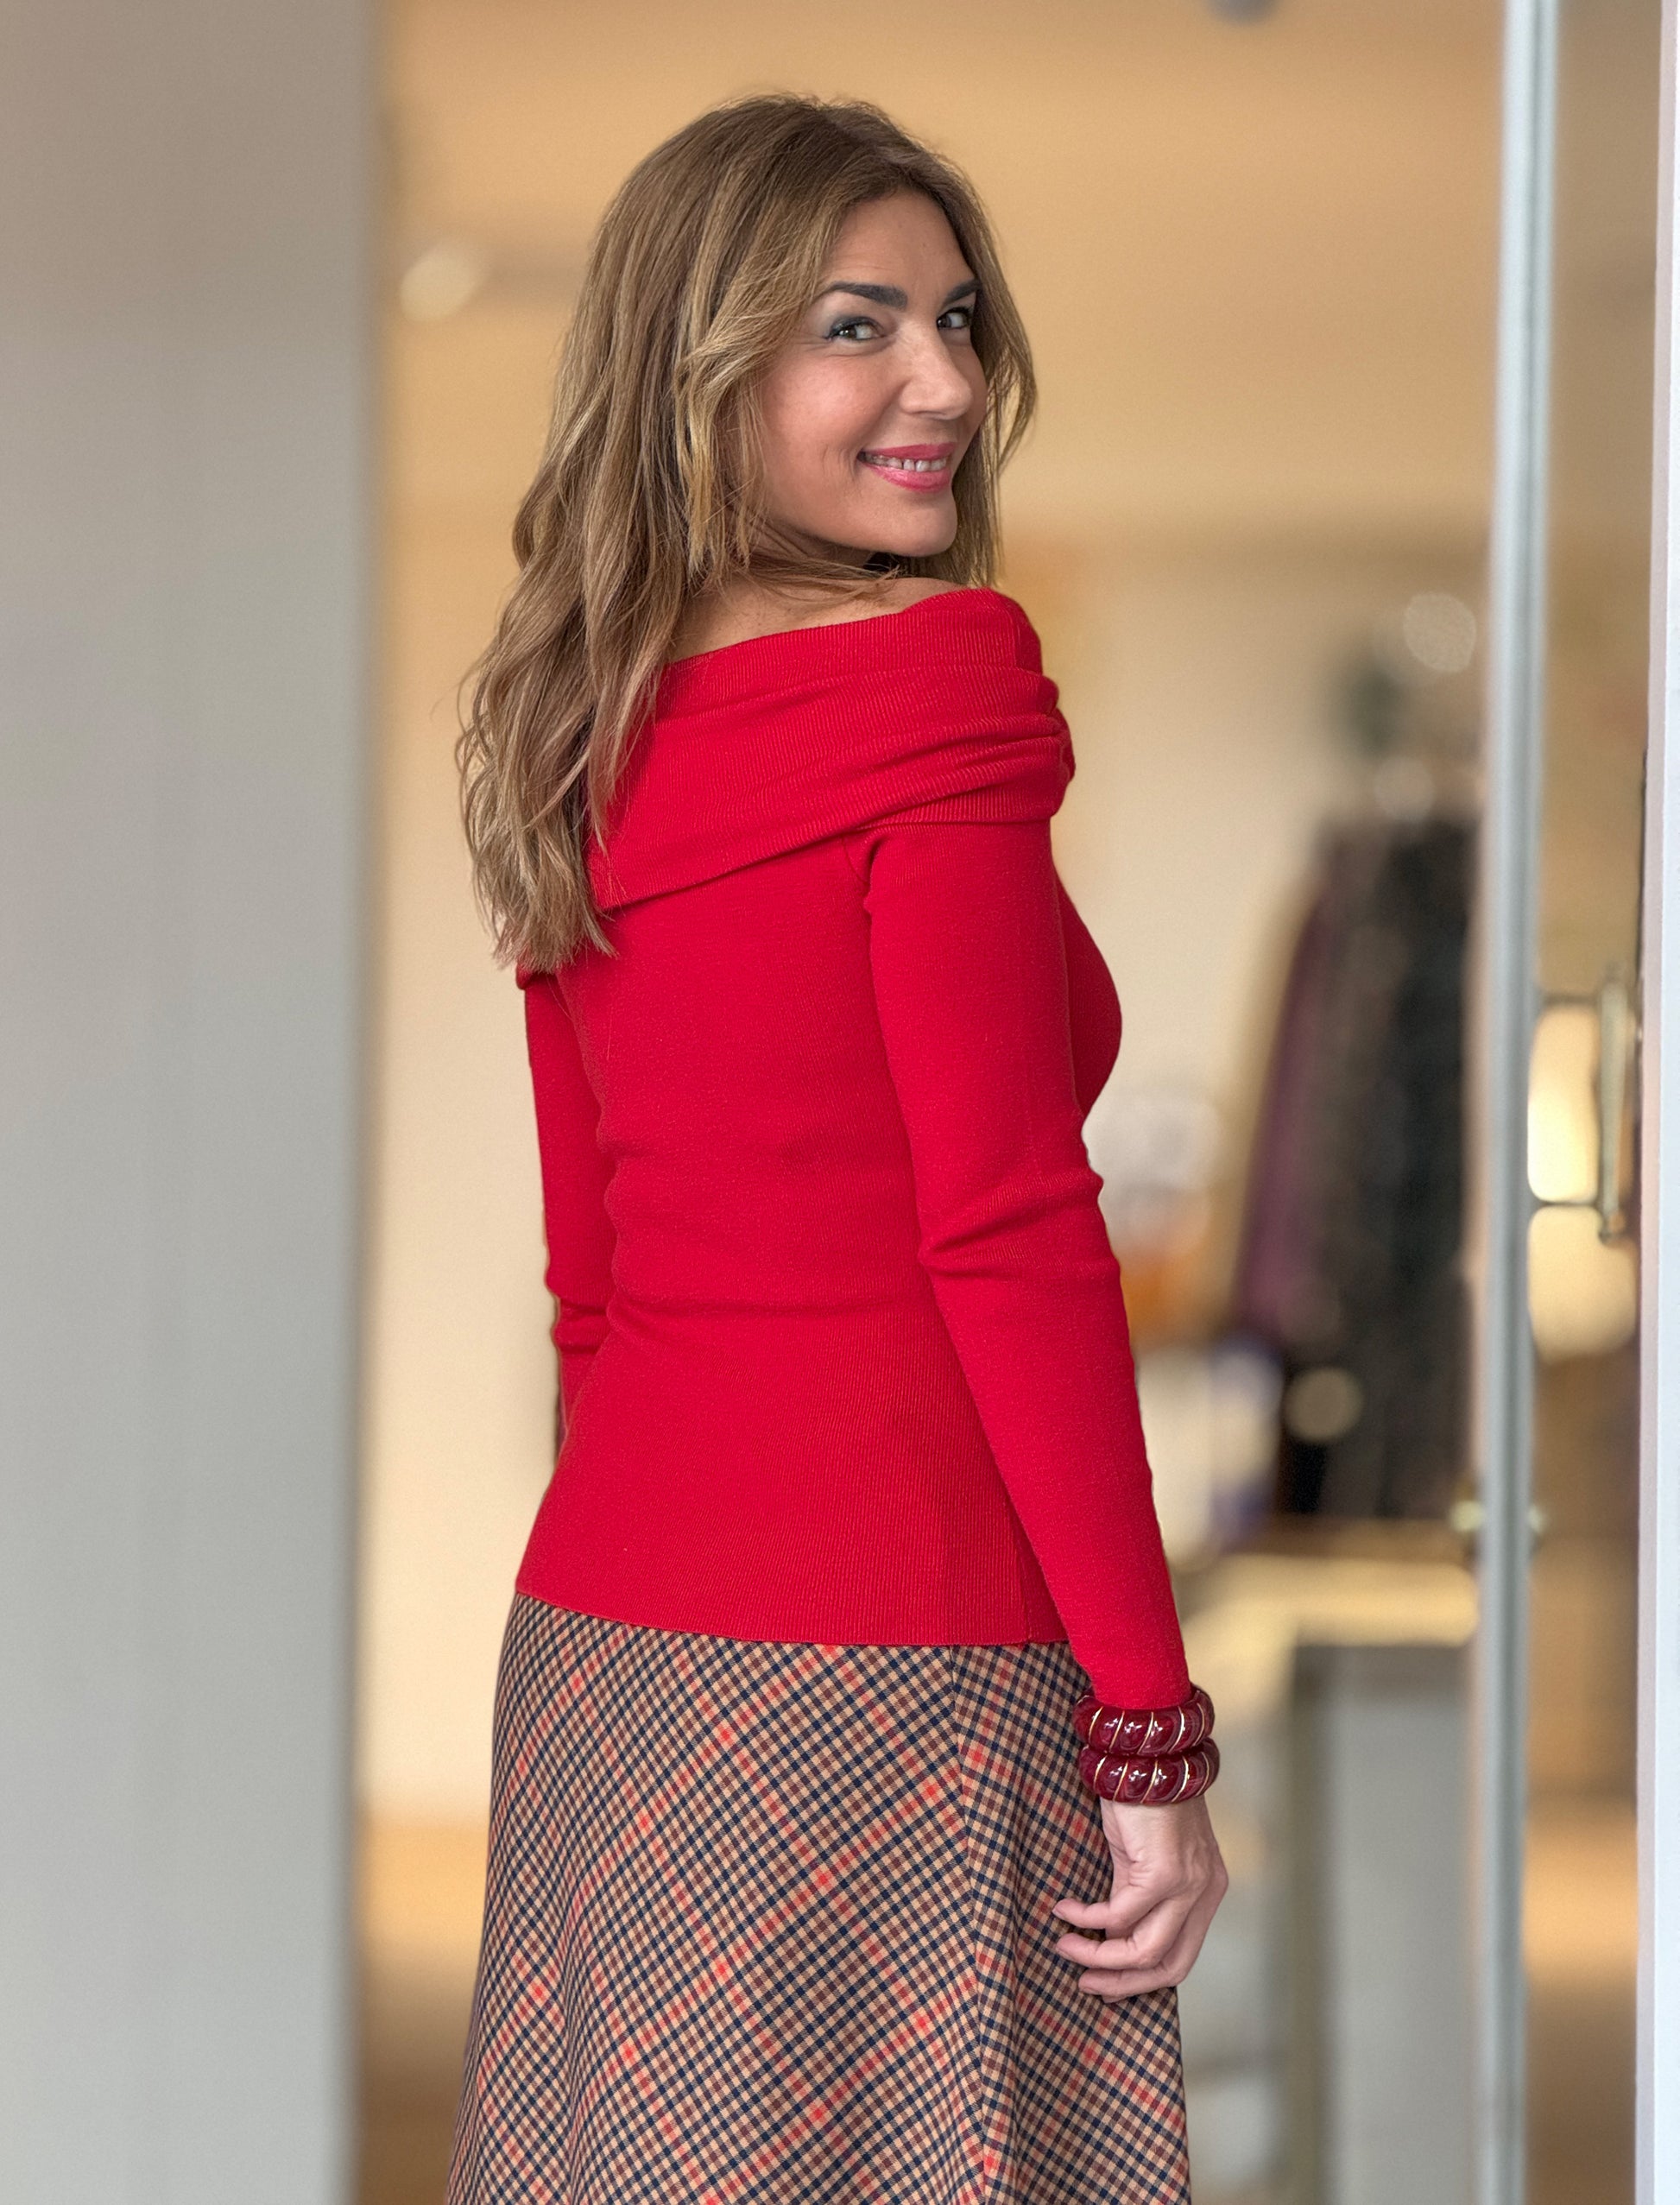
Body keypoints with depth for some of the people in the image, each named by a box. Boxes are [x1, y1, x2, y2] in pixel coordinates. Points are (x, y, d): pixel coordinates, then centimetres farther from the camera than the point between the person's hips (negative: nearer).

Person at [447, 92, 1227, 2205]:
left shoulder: (590, 738, 11)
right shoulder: (939, 700, -10)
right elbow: (1009, 1237, -15)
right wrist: (1154, 1735, -12)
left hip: (599, 1619, 8)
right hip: (891, 1668, -7)